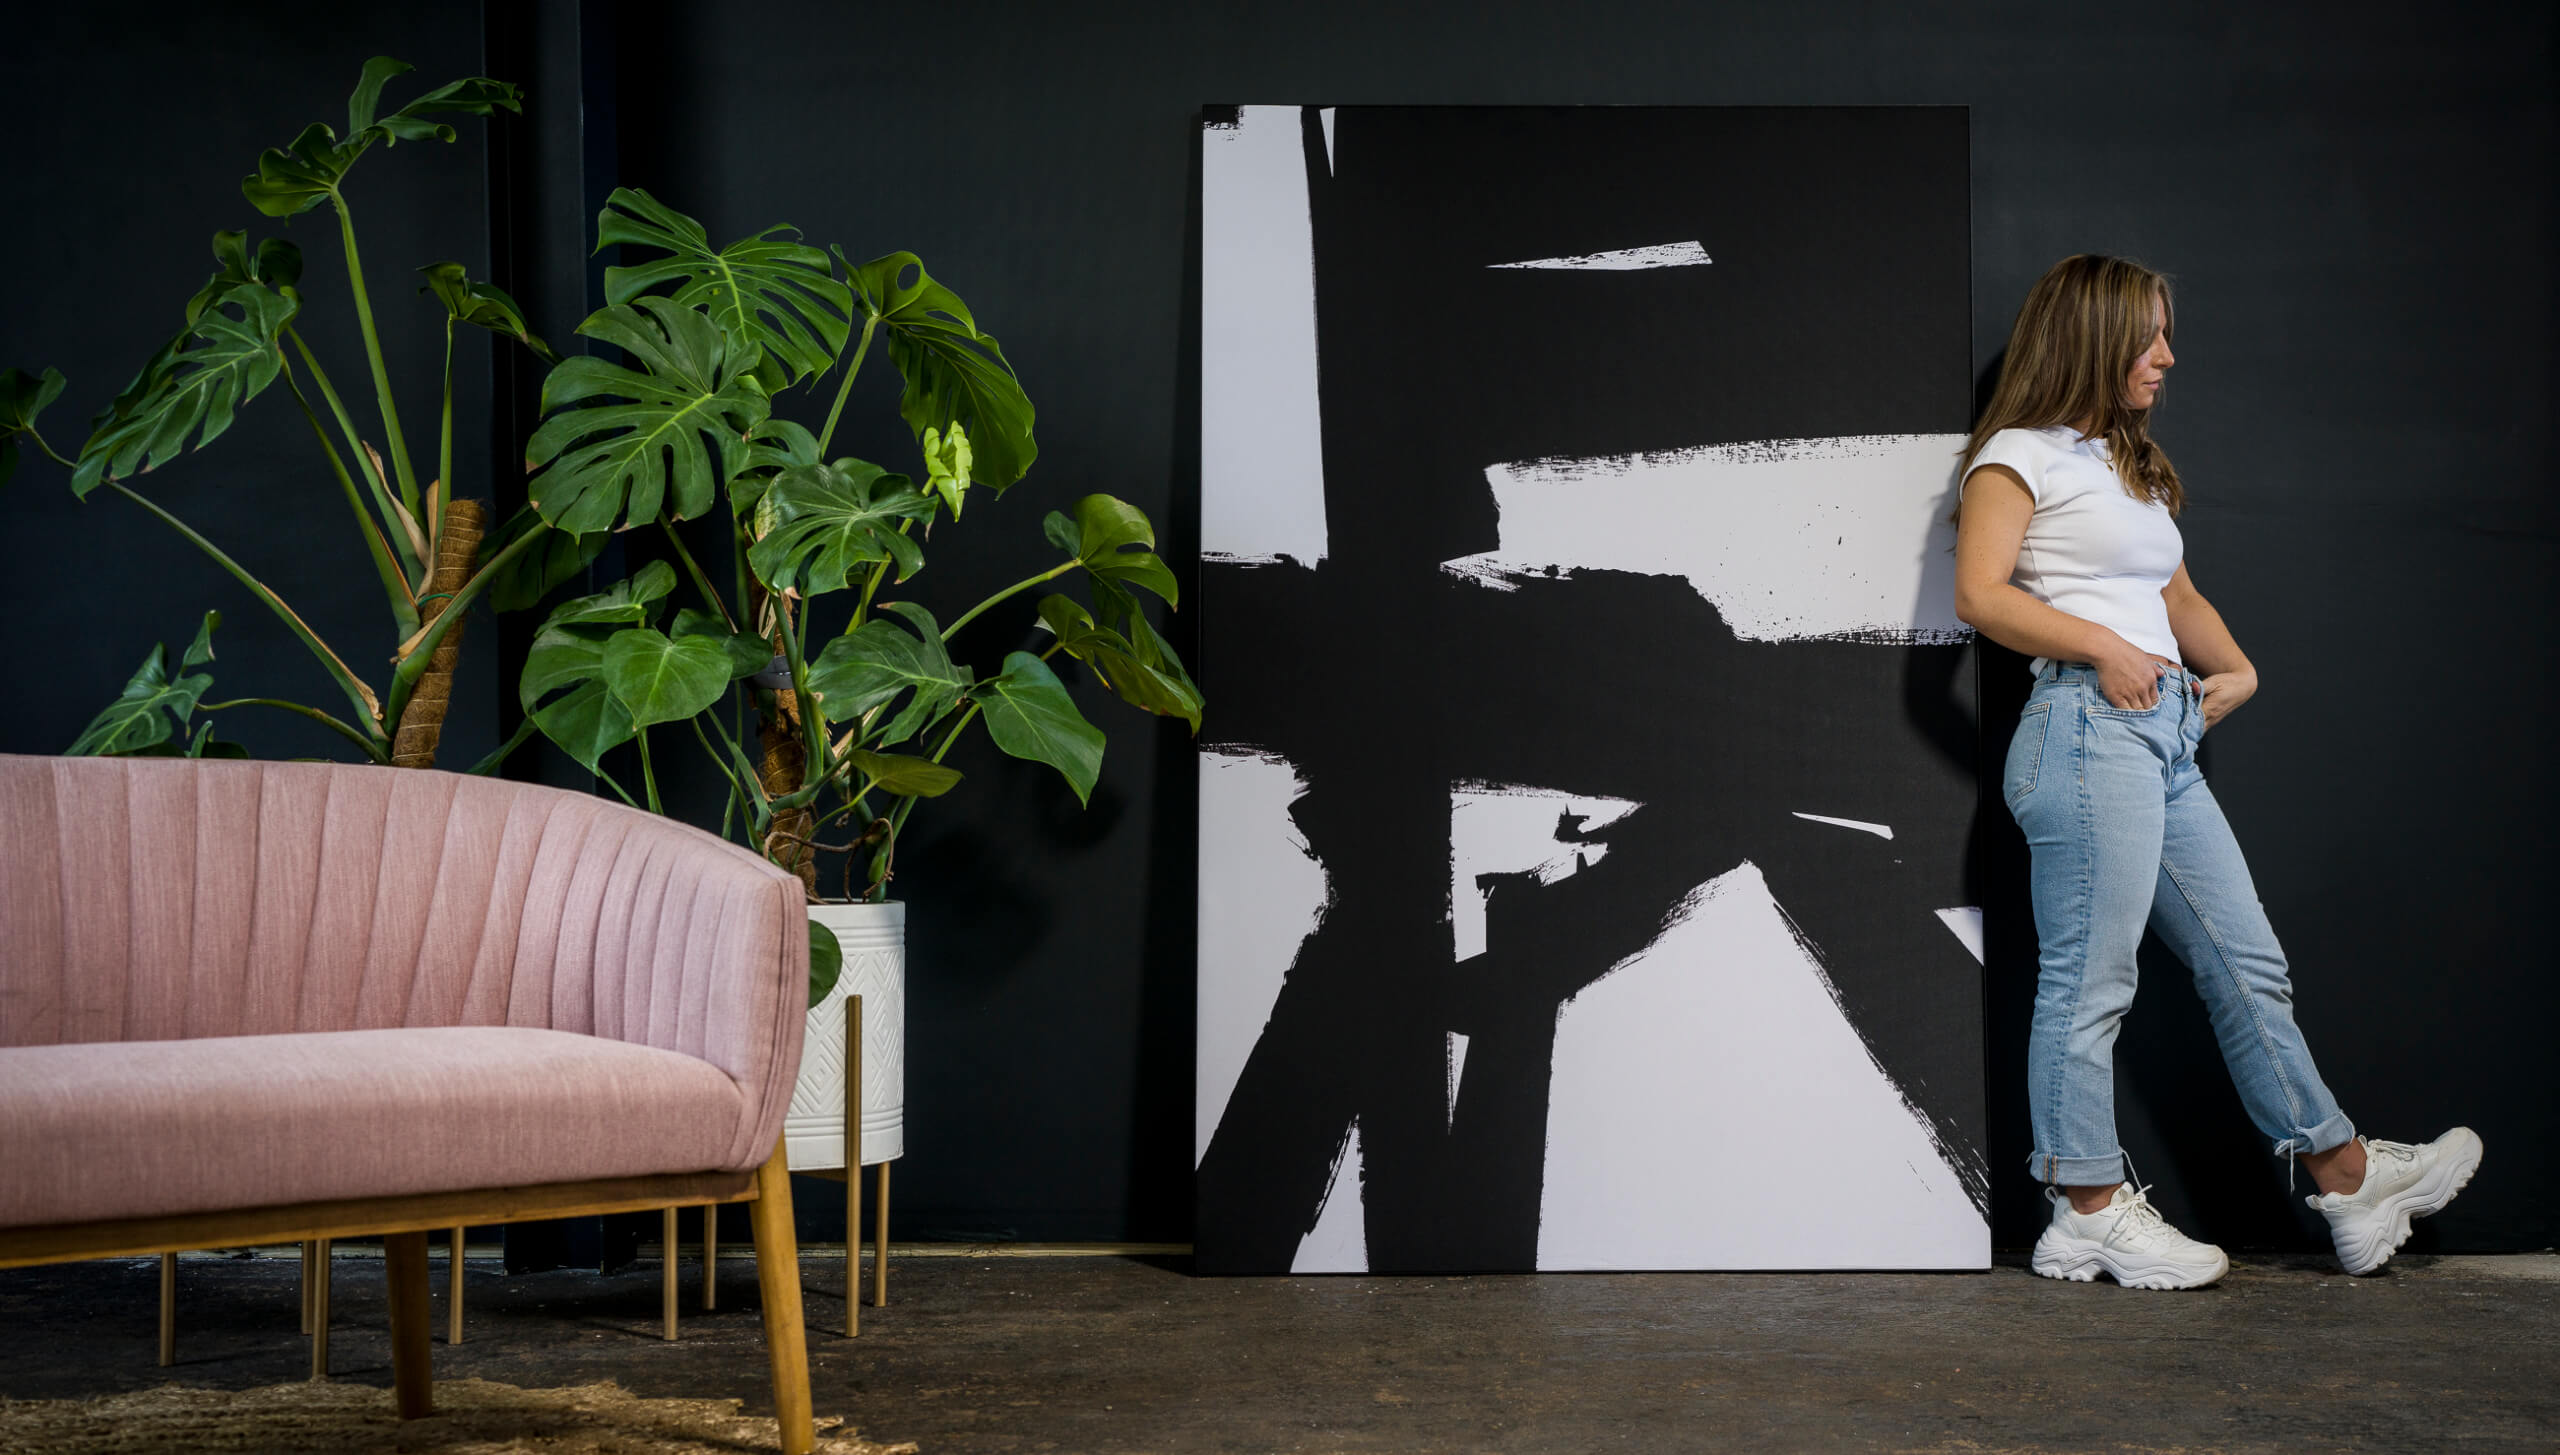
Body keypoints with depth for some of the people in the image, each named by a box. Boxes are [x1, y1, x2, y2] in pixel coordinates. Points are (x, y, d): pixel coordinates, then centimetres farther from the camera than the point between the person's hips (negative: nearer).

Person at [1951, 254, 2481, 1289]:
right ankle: (2091, 1212, 1)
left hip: (2164, 736, 9)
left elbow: (2176, 594, 29)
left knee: (2246, 961, 11)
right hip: (2087, 728, -9)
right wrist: (2104, 647, -16)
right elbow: (1979, 594, -12)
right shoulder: (2022, 454, -2)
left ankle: (2345, 1176, 17)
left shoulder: (2132, 465, 25)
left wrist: (2235, 667, 12)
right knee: (2090, 980, -6)